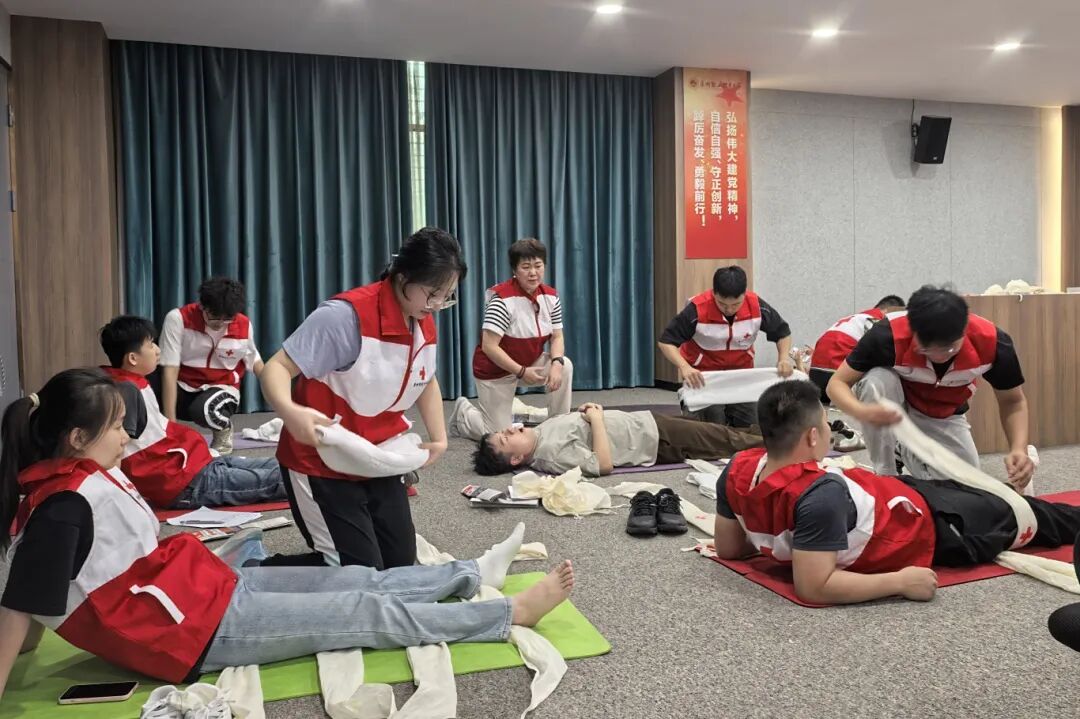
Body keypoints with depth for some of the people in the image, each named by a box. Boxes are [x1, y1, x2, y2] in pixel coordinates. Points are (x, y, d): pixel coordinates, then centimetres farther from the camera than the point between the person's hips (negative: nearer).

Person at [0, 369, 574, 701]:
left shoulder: (85, 477, 6)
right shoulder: (64, 504, -21)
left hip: (205, 585, 9)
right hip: (195, 627, -9)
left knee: (361, 581, 10)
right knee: (372, 612, -6)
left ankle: (474, 572, 24)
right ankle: (513, 613, 2)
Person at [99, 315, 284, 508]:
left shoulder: (134, 384, 12)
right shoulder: (126, 390, -17)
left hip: (189, 467, 9)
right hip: (187, 484, -9)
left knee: (274, 466, 7)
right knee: (271, 479, -3)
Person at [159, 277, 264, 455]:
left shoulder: (244, 326, -9)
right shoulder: (177, 319, -20)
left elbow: (254, 360, 11)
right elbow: (170, 370, -22)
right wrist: (170, 421, -28)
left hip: (222, 387, -1)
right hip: (183, 386, 1)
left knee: (204, 411, -37)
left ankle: (224, 429, 2)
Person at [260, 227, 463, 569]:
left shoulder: (425, 326, -2)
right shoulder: (347, 315, -26)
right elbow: (276, 367, -26)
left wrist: (439, 438, 7)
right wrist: (289, 411, -47)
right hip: (322, 465, -7)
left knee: (400, 563, 11)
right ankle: (258, 572, 16)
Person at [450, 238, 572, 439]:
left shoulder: (550, 296, -5)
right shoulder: (503, 299, -25)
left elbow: (557, 337, -3)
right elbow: (488, 346, -27)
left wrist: (556, 363, -24)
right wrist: (522, 372, -27)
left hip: (530, 363, 6)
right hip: (496, 369, -6)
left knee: (565, 366, -21)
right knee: (498, 434, -3)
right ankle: (463, 412, 27)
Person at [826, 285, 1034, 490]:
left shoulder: (992, 342, -29)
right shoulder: (889, 334, -36)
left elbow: (1013, 401, -12)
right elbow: (838, 382, -28)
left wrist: (1019, 449, -30)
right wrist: (861, 412, -50)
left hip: (944, 419, 3)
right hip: (892, 409, -2)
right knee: (876, 382, -36)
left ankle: (911, 454, 22)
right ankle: (883, 478, -17)